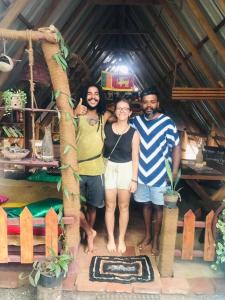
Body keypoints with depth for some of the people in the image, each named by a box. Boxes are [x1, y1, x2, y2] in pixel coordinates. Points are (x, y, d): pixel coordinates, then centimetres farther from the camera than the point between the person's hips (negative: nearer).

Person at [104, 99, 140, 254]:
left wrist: (134, 179, -7)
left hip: (126, 169, -1)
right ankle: (111, 238, 27)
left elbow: (135, 157, -5)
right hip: (109, 168, 1)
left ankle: (122, 239, 29)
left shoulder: (134, 133, -6)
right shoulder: (106, 128, -2)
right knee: (110, 206, 9)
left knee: (123, 207, 10)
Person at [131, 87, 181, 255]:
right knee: (146, 205, 17)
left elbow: (177, 148, -8)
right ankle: (147, 235, 36)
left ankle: (155, 239, 30)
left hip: (160, 175, -3)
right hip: (141, 174, 3)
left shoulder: (167, 123, -12)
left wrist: (174, 173, -11)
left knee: (158, 207, 11)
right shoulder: (136, 121, -1)